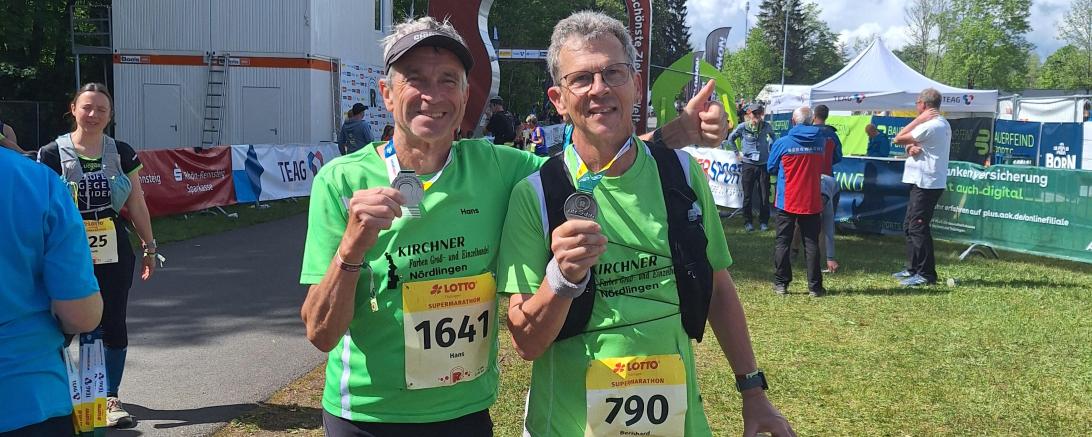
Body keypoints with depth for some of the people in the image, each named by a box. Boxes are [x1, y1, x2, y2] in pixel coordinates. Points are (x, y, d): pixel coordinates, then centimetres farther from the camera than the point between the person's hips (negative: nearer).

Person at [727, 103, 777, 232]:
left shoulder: (766, 126, -2)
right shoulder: (743, 127, -6)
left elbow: (774, 137, 20)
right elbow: (731, 138, 12)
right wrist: (737, 152, 8)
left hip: (763, 164, 1)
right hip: (748, 164, -1)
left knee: (765, 195, 4)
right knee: (747, 195, 4)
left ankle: (764, 221, 16)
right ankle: (747, 221, 14)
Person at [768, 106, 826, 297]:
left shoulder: (782, 143, -9)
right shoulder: (821, 141, -4)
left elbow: (771, 167, 2)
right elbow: (823, 167, 10)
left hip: (786, 202, -1)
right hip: (812, 202, 2)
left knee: (783, 242, 8)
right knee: (811, 243, 7)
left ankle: (781, 284, 9)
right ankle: (814, 286, 8)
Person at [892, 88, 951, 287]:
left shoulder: (930, 125, -18)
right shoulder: (942, 124, 16)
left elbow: (898, 139, -12)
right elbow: (910, 143, 13)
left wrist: (919, 119, -8)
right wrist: (911, 148, -11)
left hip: (926, 183, -11)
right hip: (923, 182, 11)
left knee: (918, 228, -8)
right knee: (910, 226, 16)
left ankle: (926, 274, -5)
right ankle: (913, 268, 23)